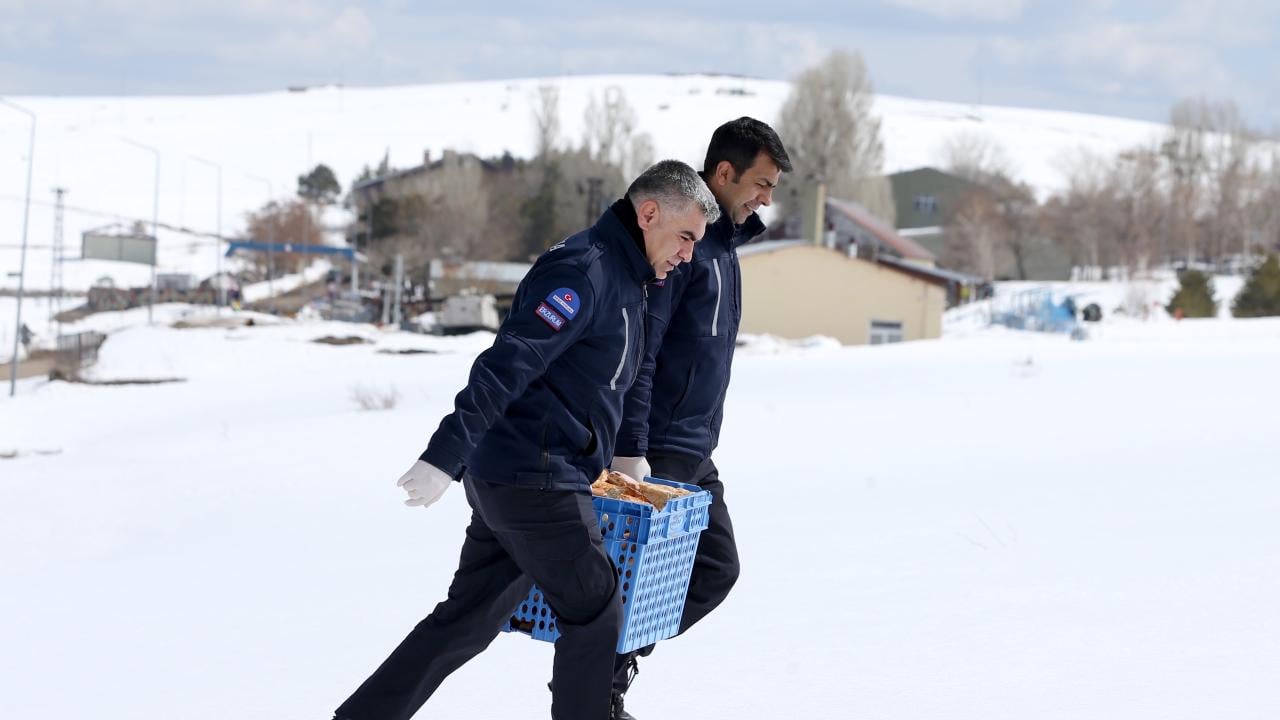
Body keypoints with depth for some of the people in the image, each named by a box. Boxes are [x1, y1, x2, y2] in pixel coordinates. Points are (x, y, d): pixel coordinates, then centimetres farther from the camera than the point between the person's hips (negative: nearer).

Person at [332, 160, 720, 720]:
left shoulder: (621, 278, 17)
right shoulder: (583, 269, -15)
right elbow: (507, 365, -24)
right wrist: (444, 458, -30)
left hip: (504, 478, 10)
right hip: (536, 483, -10)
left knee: (467, 618, 10)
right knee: (596, 614, 2)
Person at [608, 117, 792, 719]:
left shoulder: (722, 243, 16)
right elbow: (638, 351, -21)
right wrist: (629, 449, -25)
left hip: (694, 455, 10)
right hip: (655, 451, -10)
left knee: (716, 569, 11)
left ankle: (612, 660, 19)